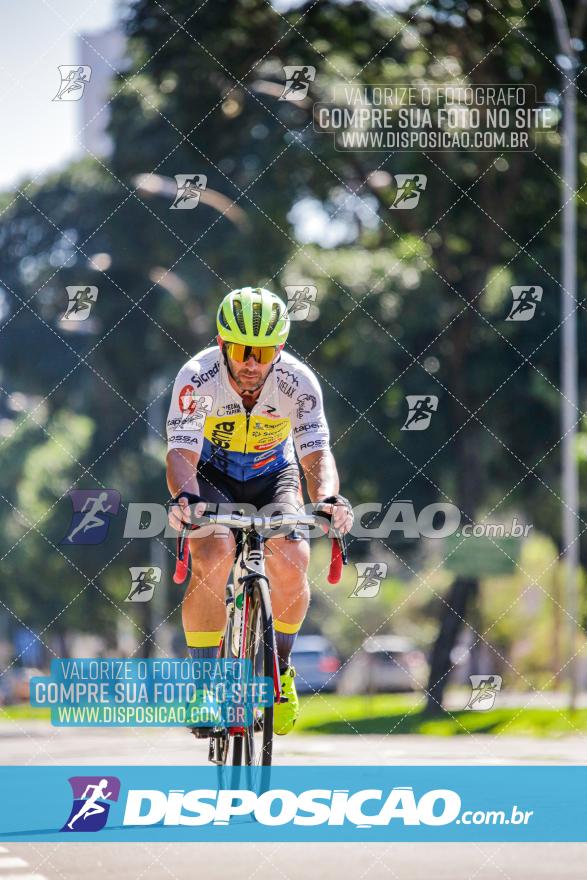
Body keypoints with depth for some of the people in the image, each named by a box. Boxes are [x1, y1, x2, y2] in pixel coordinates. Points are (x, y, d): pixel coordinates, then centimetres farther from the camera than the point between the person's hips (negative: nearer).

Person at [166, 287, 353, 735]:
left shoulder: (298, 382, -24)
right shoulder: (198, 377, -27)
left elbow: (317, 453, -28)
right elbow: (182, 453, -34)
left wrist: (328, 499, -49)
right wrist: (186, 497, -55)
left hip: (273, 476, 1)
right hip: (212, 477, -1)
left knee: (292, 561, -25)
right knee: (212, 560, -29)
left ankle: (280, 668, 0)